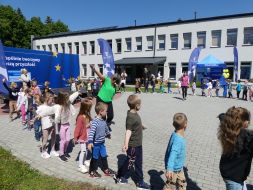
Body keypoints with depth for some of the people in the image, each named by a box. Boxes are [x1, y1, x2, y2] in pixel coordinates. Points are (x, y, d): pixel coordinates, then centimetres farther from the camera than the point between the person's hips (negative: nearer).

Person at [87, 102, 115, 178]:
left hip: (102, 143, 8)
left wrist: (108, 134, 37)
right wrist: (90, 142, -43)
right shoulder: (95, 122, -25)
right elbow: (91, 132, -34)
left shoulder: (103, 120, 2)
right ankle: (92, 172, 29)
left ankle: (106, 169, 36)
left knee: (104, 156, 19)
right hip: (96, 144, -7)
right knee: (95, 158, 10)